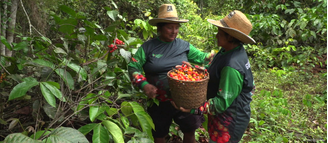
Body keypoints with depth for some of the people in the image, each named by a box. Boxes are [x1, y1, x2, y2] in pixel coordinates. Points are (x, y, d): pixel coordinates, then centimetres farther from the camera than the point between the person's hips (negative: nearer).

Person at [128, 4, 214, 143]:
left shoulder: (183, 45, 1)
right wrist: (144, 85, -21)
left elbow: (201, 57, 5)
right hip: (159, 102, -1)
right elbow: (133, 67, -6)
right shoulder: (148, 47, -7)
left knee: (190, 130, 18)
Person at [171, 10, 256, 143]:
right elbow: (212, 72, 8)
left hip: (229, 123, -9)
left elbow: (223, 102, -29)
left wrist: (194, 108, -33)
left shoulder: (232, 67, -32)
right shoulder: (231, 50, -4)